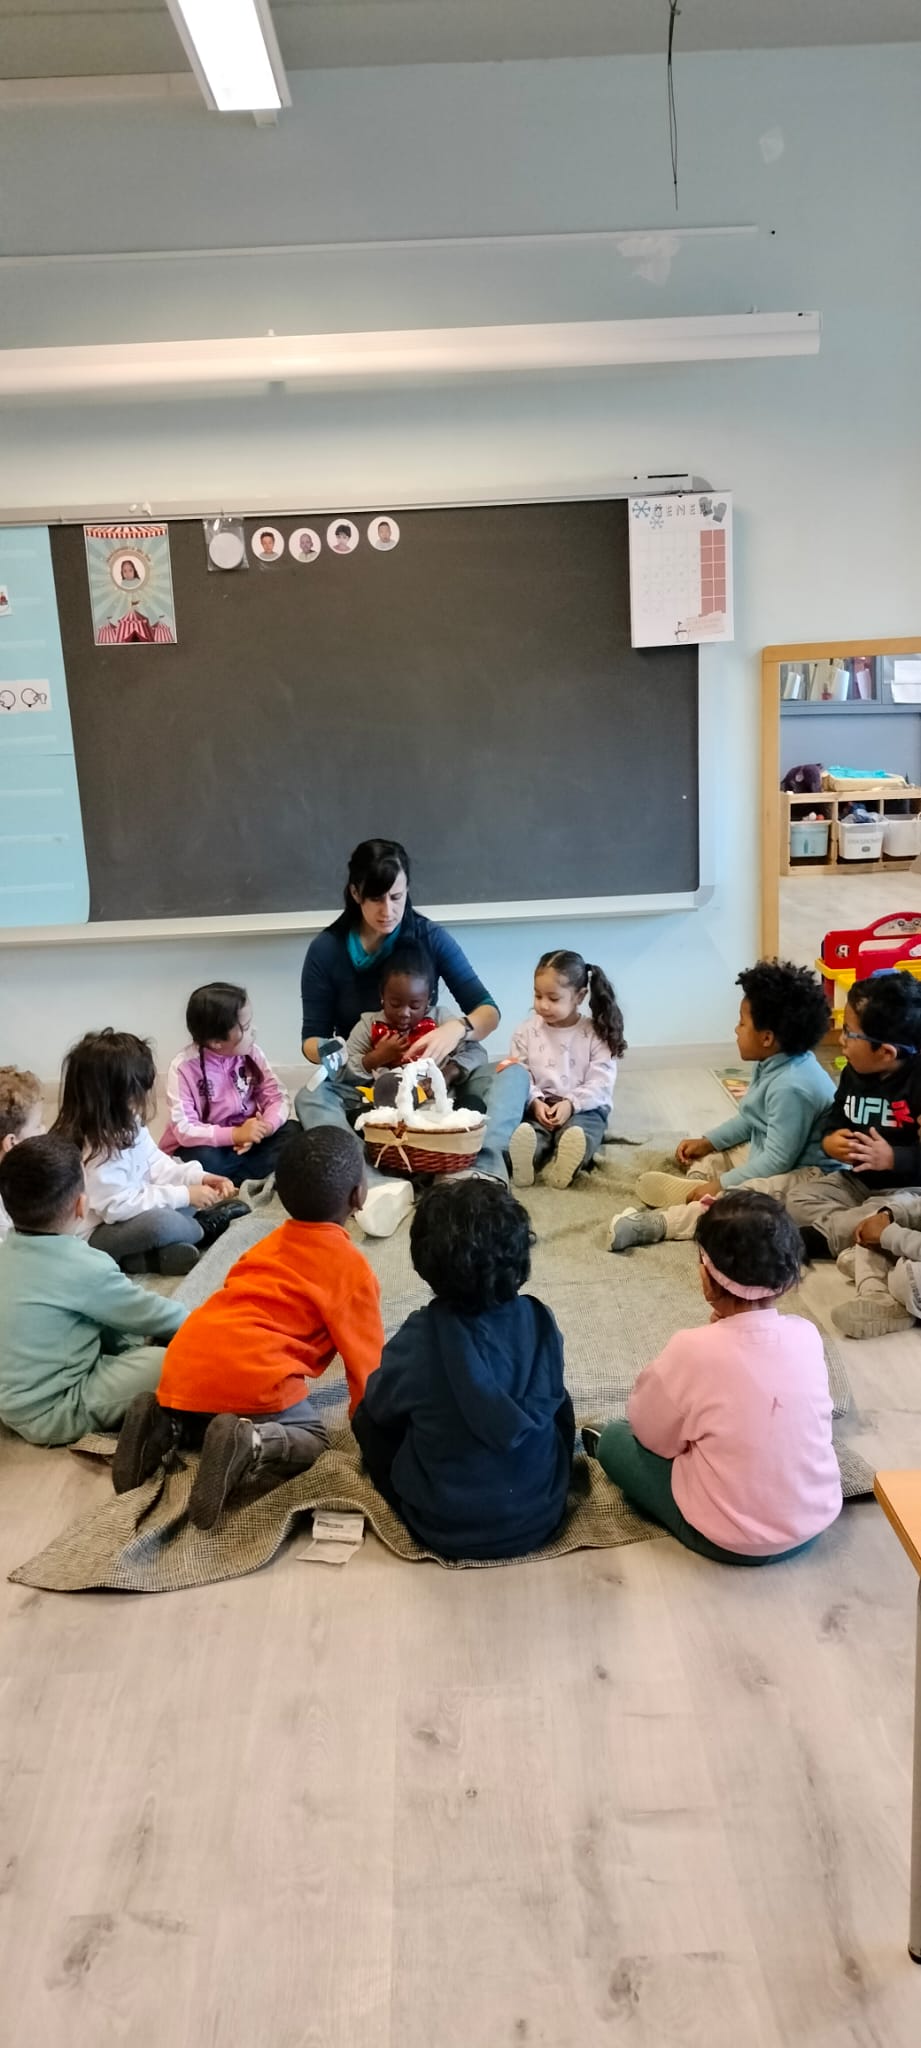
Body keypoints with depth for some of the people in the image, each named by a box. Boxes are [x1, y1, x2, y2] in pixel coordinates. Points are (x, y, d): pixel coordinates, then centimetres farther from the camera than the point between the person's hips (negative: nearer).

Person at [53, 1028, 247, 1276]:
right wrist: (183, 1195, -26)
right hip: (93, 1237, -10)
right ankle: (205, 1228, -5)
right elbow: (118, 1206, -29)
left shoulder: (127, 1123, -1)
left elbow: (155, 1162, 7)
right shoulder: (96, 1149, -30)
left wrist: (197, 1177, -9)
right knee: (160, 1222, -34)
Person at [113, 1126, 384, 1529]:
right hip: (252, 1372, -7)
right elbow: (365, 1357, 6)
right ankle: (250, 1443, -19)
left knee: (211, 1414, 34)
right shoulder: (351, 1267, 2)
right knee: (312, 1441, 9)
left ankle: (167, 1422, 4)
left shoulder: (276, 1241, 25)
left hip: (188, 1360, 7)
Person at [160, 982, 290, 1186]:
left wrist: (266, 1126, -28)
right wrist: (235, 1135, -35)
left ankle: (226, 1182, -22)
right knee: (204, 1161, -37)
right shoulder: (184, 1067, -20)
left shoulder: (252, 1053, -8)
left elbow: (276, 1097, -7)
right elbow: (184, 1130, -25)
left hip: (246, 1137, 4)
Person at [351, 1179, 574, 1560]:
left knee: (367, 1414, 17)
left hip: (445, 1531, -3)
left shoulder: (417, 1340, -22)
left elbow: (379, 1403, -1)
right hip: (540, 1518, 3)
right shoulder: (540, 1322, -13)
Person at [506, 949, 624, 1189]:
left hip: (583, 1107, -2)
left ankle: (563, 1166, -65)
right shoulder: (526, 1032, 6)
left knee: (580, 1130, -36)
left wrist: (570, 1104, -20)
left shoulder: (596, 1034, 0)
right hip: (537, 1106, 2)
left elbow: (600, 1084, -6)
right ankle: (523, 1162, -63)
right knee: (524, 1129, -32)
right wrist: (535, 1102, -19)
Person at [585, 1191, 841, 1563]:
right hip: (817, 1519, 5)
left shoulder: (693, 1349, -25)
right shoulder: (807, 1335, -10)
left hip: (732, 1541, -5)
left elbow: (650, 1430, -8)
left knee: (615, 1438, 13)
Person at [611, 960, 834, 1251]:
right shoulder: (774, 1064, 2)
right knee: (706, 1158, 17)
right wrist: (707, 1142, 10)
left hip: (805, 1173, -12)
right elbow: (749, 1119, 17)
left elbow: (778, 1160, -28)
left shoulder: (792, 1087, -31)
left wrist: (722, 1185, -21)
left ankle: (658, 1223, -38)